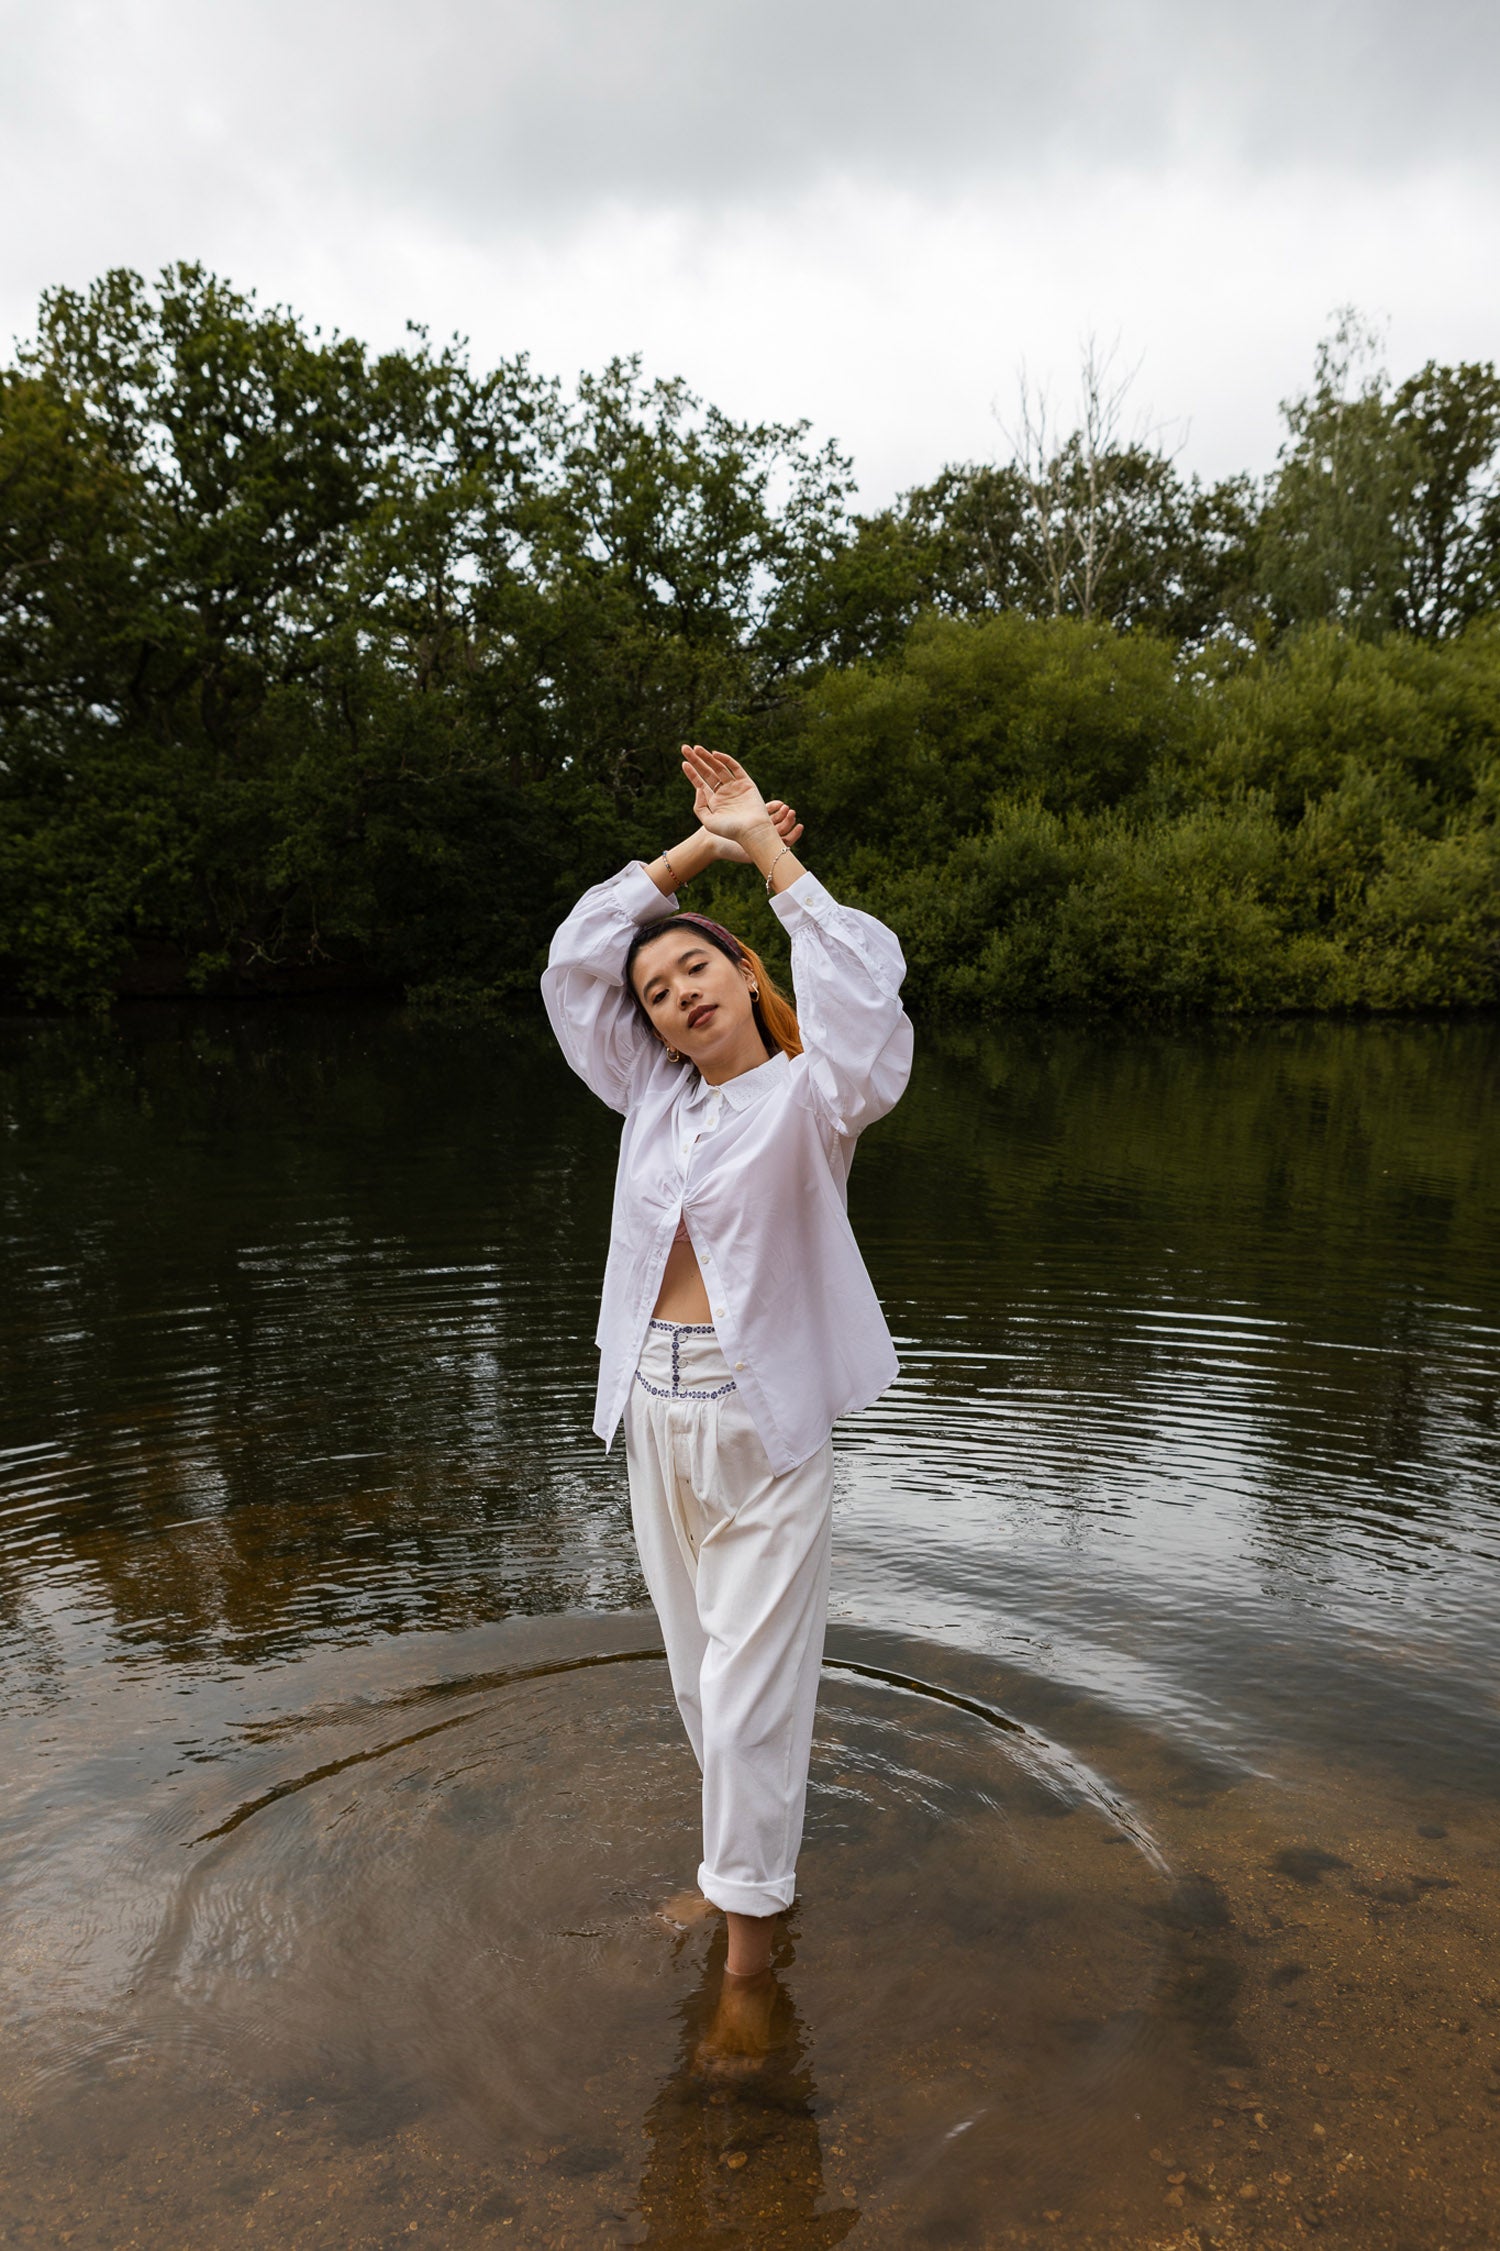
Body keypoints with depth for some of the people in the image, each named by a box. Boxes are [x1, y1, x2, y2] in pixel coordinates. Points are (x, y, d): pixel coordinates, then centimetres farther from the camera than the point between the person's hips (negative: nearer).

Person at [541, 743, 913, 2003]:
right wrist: (698, 843, 4)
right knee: (698, 1673, 18)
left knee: (752, 1685, 0)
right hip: (654, 1411, 6)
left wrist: (762, 844, -16)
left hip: (765, 1418, -6)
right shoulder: (653, 1094, 8)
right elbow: (578, 956, 7)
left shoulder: (810, 1097, -6)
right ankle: (751, 1866, 41)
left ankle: (752, 1943, 17)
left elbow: (861, 983, -25)